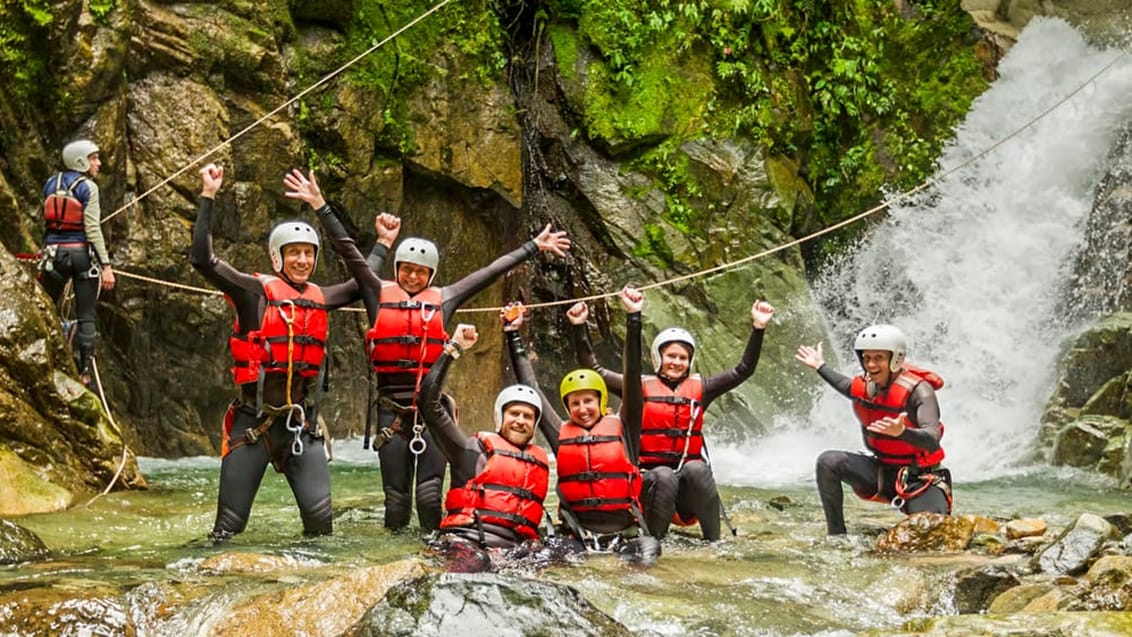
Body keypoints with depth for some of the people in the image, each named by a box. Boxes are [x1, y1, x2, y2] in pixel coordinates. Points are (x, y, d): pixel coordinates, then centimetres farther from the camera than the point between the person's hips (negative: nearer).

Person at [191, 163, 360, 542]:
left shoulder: (319, 299, 11)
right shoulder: (256, 291, -4)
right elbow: (201, 259, -15)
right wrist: (208, 197, -15)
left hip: (302, 424, 4)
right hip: (253, 423, -4)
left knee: (321, 518, -4)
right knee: (230, 525, 0)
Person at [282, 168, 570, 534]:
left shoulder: (443, 299, 8)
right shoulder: (380, 294, 6)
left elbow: (492, 271, 11)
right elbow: (348, 251, 1)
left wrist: (534, 247, 14)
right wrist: (320, 206, -5)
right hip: (392, 409, 0)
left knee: (430, 495, -5)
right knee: (396, 495, 5)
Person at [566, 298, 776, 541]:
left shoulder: (699, 388, 13)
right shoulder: (641, 387, 8)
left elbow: (743, 370, 10)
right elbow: (593, 369, 5)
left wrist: (758, 328, 1)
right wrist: (580, 328, -5)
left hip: (690, 477, 2)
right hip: (650, 478, -2)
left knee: (697, 468, -31)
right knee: (664, 477, -34)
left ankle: (714, 541, -25)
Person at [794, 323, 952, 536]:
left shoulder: (918, 389, -22)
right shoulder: (865, 386, -3)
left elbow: (932, 442, -34)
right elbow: (851, 389, 27)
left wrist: (902, 432, -53)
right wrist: (821, 367, 29)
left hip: (919, 479, -5)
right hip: (882, 472, 5)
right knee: (828, 462, -16)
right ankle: (836, 535, -7)